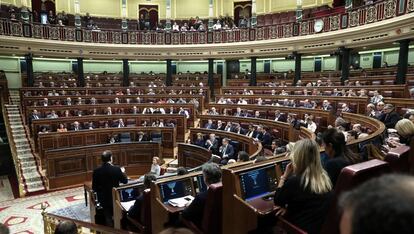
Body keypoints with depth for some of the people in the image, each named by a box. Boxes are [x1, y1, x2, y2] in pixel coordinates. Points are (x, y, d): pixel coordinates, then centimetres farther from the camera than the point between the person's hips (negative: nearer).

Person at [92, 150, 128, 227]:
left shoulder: (96, 171, -13)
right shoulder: (117, 169, -18)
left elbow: (94, 187, -6)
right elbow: (125, 181, -3)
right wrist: (123, 172, 16)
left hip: (103, 198, 1)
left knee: (107, 217, 21)